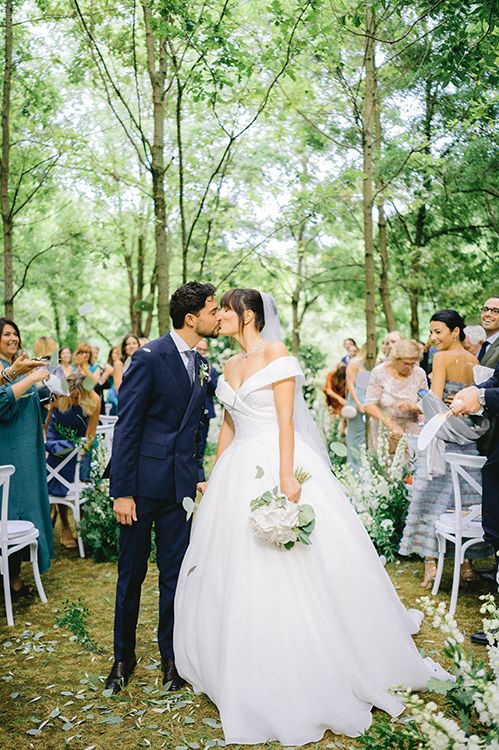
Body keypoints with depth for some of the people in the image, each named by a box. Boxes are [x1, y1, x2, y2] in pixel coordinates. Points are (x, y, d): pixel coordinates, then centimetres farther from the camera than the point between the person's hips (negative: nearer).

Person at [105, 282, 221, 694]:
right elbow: (126, 426, -14)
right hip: (143, 482, -5)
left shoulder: (201, 363, 8)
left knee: (174, 572, 12)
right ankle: (124, 656, 28)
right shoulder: (149, 357, -13)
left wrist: (198, 473, 6)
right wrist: (121, 492, -15)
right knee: (131, 572, 10)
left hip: (180, 484, 5)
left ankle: (170, 655, 28)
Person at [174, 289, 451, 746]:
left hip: (276, 464, -7)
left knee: (295, 571, -3)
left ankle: (315, 678, 14)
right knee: (236, 569, 10)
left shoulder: (277, 355, -8)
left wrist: (287, 477, -22)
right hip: (240, 471, 8)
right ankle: (255, 677, 27)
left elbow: (286, 420, -14)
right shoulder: (232, 366, 14)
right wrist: (215, 478, 16)